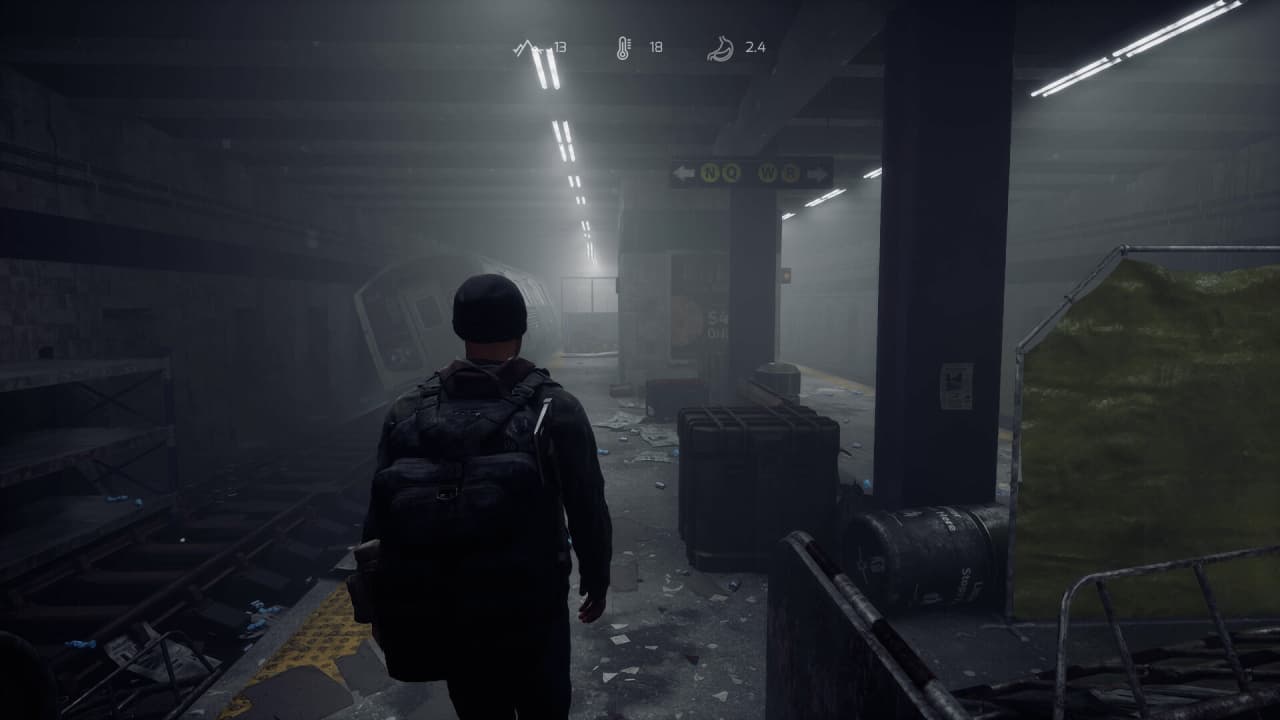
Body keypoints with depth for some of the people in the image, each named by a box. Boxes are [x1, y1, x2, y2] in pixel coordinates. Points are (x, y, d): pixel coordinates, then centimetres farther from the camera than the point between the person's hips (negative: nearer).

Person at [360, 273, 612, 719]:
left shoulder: (407, 413, -6)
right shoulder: (554, 410, -14)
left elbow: (380, 520, -2)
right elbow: (588, 510, -9)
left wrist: (386, 611, 10)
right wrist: (596, 579, 8)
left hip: (444, 620, 3)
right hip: (531, 613, -2)